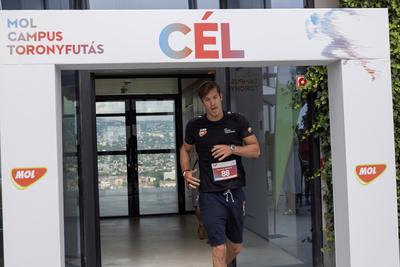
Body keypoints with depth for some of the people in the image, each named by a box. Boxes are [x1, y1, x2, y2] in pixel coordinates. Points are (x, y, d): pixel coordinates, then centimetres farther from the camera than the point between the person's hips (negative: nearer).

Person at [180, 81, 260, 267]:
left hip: (235, 192, 3)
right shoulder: (195, 126, -1)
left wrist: (232, 149, -16)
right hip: (210, 195, -2)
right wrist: (186, 172, 1)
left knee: (235, 248, 17)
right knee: (219, 250, -9)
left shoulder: (237, 121, 0)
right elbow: (185, 149, 17)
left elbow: (256, 150, 0)